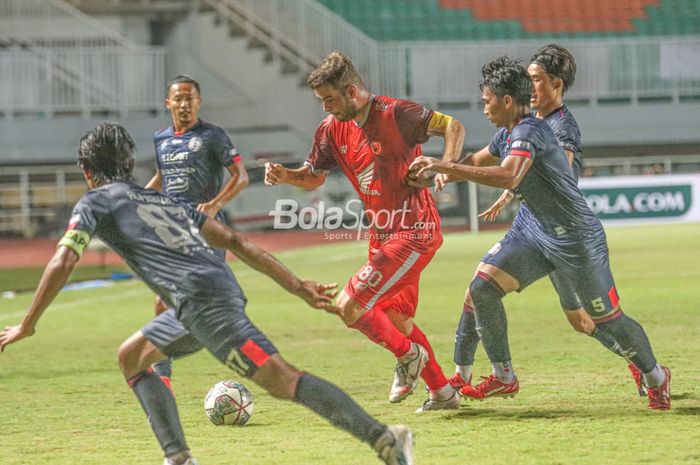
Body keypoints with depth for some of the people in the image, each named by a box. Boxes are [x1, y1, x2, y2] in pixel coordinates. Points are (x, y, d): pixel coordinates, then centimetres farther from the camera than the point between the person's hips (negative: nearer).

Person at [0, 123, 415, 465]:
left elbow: (63, 264, -1)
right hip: (224, 291, 8)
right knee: (131, 357, 22)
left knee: (281, 378, -16)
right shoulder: (164, 199, 32)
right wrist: (298, 286, 24)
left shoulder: (96, 202, 12)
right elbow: (236, 241, 26)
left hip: (200, 300, -8)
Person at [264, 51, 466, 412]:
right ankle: (442, 393, 30)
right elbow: (314, 176, 16)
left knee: (350, 306, -15)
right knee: (395, 320, 17)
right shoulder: (333, 129, 4)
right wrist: (283, 175, -5)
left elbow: (453, 127, -10)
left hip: (413, 233, -9)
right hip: (382, 235, 9)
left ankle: (408, 355, 8)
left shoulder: (394, 114, -17)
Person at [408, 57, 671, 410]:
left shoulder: (529, 131, -24)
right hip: (535, 232, 9)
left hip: (575, 240, -9)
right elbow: (478, 161, 26)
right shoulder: (506, 135, 6)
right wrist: (434, 173, 7)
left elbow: (509, 177, -41)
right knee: (482, 288, -6)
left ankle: (655, 376, 25)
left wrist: (447, 167, -40)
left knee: (607, 320, 0)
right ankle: (503, 377, 5)